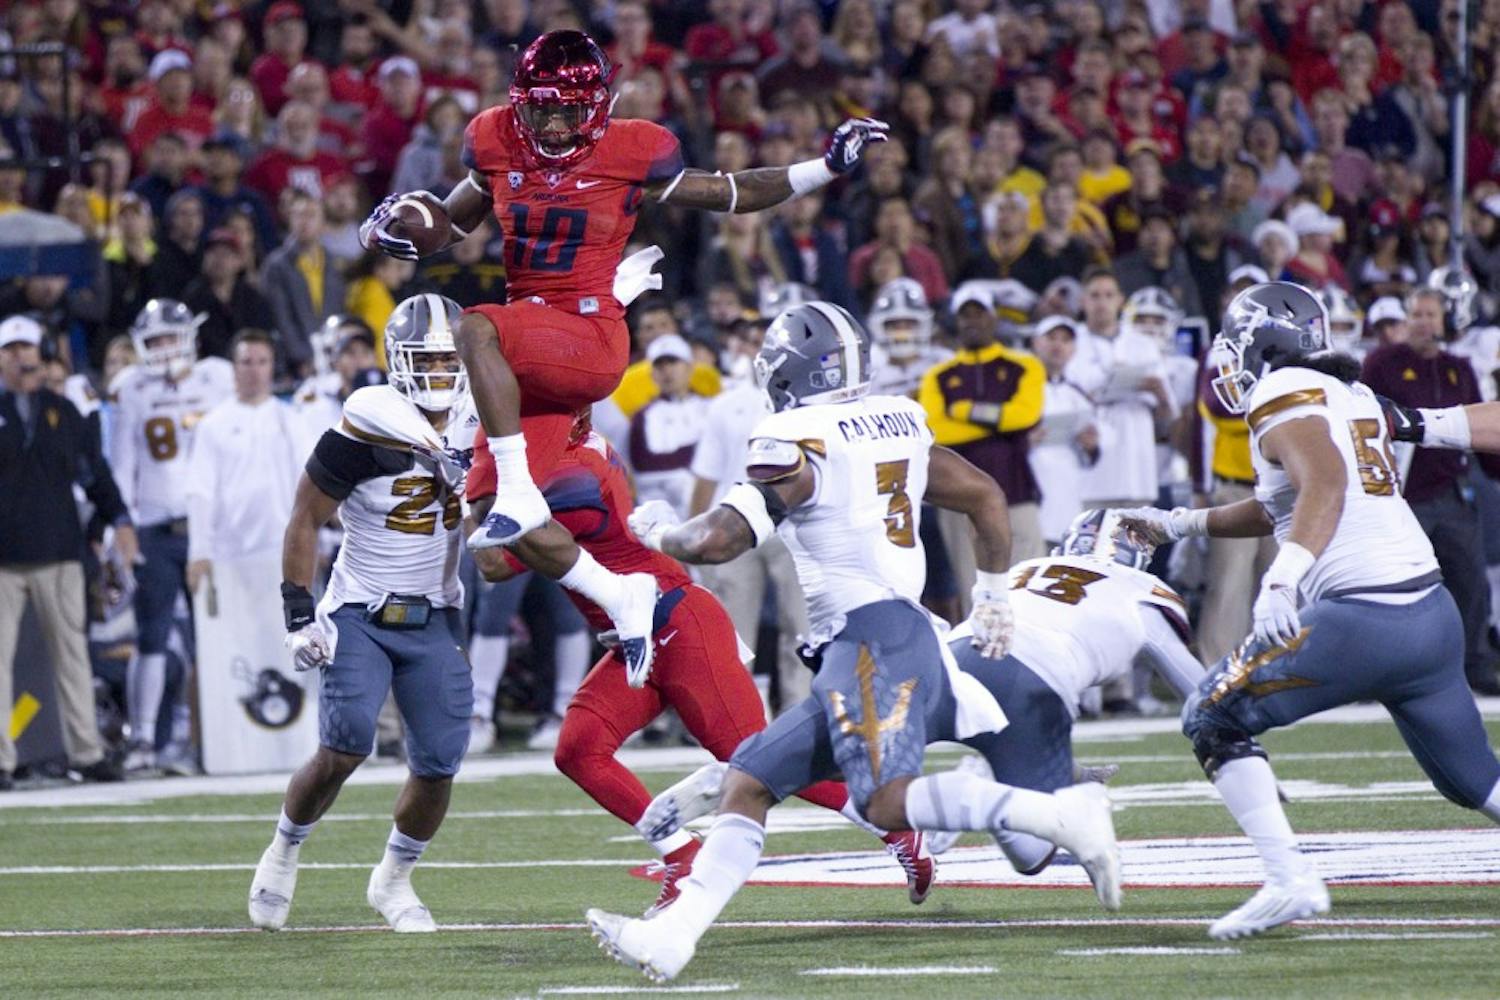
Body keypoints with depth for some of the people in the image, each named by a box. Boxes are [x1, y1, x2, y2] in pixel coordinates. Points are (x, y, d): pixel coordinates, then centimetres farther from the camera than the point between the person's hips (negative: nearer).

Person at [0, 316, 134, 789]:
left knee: (72, 652, 4)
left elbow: (94, 469, 15)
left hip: (58, 553, 3)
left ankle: (86, 752, 9)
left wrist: (118, 519, 5)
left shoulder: (62, 412, 12)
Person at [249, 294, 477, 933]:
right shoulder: (365, 433, -16)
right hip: (360, 615, -5)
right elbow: (304, 522, -9)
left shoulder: (476, 429, -1)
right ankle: (283, 854, 6)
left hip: (433, 619, 5)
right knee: (344, 749, -20)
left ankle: (393, 881, 22)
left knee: (438, 765, -2)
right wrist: (298, 614, -12)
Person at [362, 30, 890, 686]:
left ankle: (518, 492, -33)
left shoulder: (630, 155, -3)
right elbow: (453, 220, 25)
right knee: (509, 532, -2)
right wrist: (394, 225, 5)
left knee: (474, 330, -35)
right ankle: (621, 599, 17)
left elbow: (728, 194, 10)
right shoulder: (498, 147, 7)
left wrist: (828, 167, 5)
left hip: (592, 341, -6)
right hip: (532, 352, 6)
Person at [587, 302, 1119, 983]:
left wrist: (656, 531, 10)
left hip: (872, 638, -9)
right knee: (749, 782, 7)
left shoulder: (797, 443, -7)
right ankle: (671, 935, -1)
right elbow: (986, 497, 25)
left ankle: (1061, 814, -25)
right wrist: (993, 595, 38)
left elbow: (715, 542, -12)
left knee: (889, 802, -21)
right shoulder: (900, 424, 16)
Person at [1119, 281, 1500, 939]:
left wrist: (1286, 575, -37)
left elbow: (1325, 483, -24)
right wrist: (1180, 525, 39)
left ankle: (1290, 882, -8)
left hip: (1358, 619, -8)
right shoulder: (1355, 397, 21)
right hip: (1435, 612, 8)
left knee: (1214, 719, 6)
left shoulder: (1284, 397, -3)